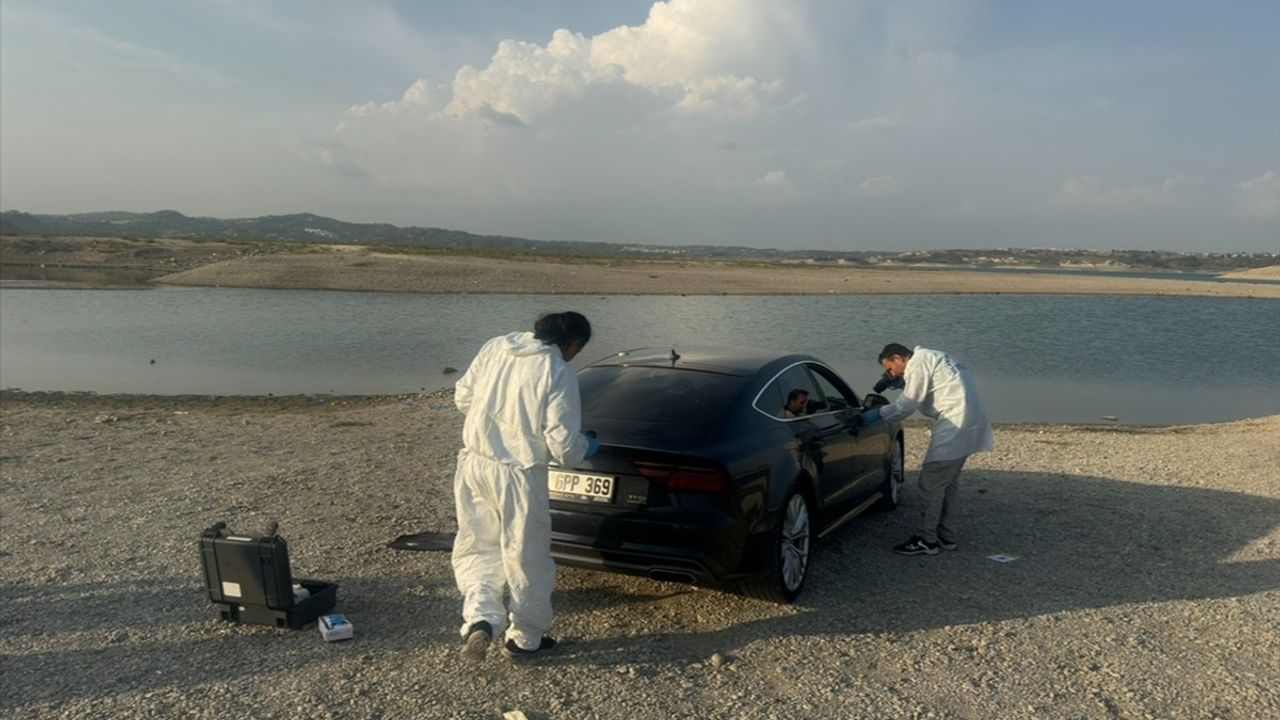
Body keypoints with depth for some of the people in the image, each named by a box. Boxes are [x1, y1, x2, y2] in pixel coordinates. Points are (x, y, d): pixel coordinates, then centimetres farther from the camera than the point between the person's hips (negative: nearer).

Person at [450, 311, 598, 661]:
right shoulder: (559, 374, -15)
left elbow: (462, 396, 12)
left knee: (477, 546, 20)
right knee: (526, 557, 12)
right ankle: (525, 638, 26)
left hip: (474, 464, 5)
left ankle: (479, 619, 3)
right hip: (517, 475, -5)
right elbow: (563, 447, -16)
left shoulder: (495, 347, 1)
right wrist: (586, 447, 6)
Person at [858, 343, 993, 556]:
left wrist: (878, 413, -1)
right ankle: (946, 536, 26)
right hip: (967, 426, 11)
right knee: (948, 482, 18)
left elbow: (906, 406, -11)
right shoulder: (930, 358, 20)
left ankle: (927, 540, 1)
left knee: (931, 482, -5)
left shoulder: (919, 363, -10)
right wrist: (902, 382, 13)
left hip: (954, 428, -11)